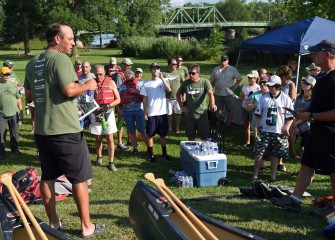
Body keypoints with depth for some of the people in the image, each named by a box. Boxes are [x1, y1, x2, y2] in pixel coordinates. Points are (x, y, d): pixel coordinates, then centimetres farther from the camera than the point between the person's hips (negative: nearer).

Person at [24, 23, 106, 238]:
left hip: (41, 130, 8)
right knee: (79, 179, 3)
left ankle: (54, 223, 24)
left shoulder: (32, 63, 10)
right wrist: (88, 86, -6)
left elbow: (29, 94, 19)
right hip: (65, 130, -8)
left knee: (48, 178, 14)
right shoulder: (61, 59, -14)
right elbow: (70, 90, -23)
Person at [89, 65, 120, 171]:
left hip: (108, 113, -1)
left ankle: (111, 162, 1)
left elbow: (118, 99, 1)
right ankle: (99, 158, 30)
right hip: (96, 114, 1)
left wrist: (109, 106, -16)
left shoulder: (110, 82, 1)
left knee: (110, 138, -3)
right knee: (98, 138, 10)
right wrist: (95, 110, -10)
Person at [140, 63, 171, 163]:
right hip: (151, 113, 0)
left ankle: (164, 153, 23)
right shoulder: (147, 84, 1)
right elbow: (145, 99, 3)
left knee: (163, 135, 10)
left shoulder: (164, 81, 1)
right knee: (150, 135, 5)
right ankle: (151, 155, 16)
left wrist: (162, 78, -25)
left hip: (162, 113, 0)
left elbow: (169, 89, -20)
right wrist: (145, 113, -1)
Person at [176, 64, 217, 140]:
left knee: (204, 137, 4)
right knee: (191, 137, 12)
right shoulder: (185, 83, 1)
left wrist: (212, 104, -41)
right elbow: (178, 94, 16)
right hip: (189, 115, 2)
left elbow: (210, 93, -22)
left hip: (202, 114, -2)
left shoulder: (205, 82, -6)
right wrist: (181, 106, 5)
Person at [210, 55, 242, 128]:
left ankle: (229, 124, 16)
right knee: (218, 110, 10)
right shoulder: (215, 70, 5)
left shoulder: (232, 69, -2)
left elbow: (239, 78, 2)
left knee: (229, 110, 5)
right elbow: (212, 81, 8)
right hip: (218, 94, 2)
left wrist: (234, 86, -5)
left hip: (228, 94, -2)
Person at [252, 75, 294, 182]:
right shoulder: (264, 97, 4)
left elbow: (290, 116, 1)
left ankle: (273, 175, 19)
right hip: (264, 130, 1)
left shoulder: (286, 99, -1)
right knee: (259, 153, 0)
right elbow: (257, 114, 6)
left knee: (275, 154, 8)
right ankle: (255, 175, 9)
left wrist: (286, 127, -14)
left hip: (279, 132, -1)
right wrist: (255, 127, -1)